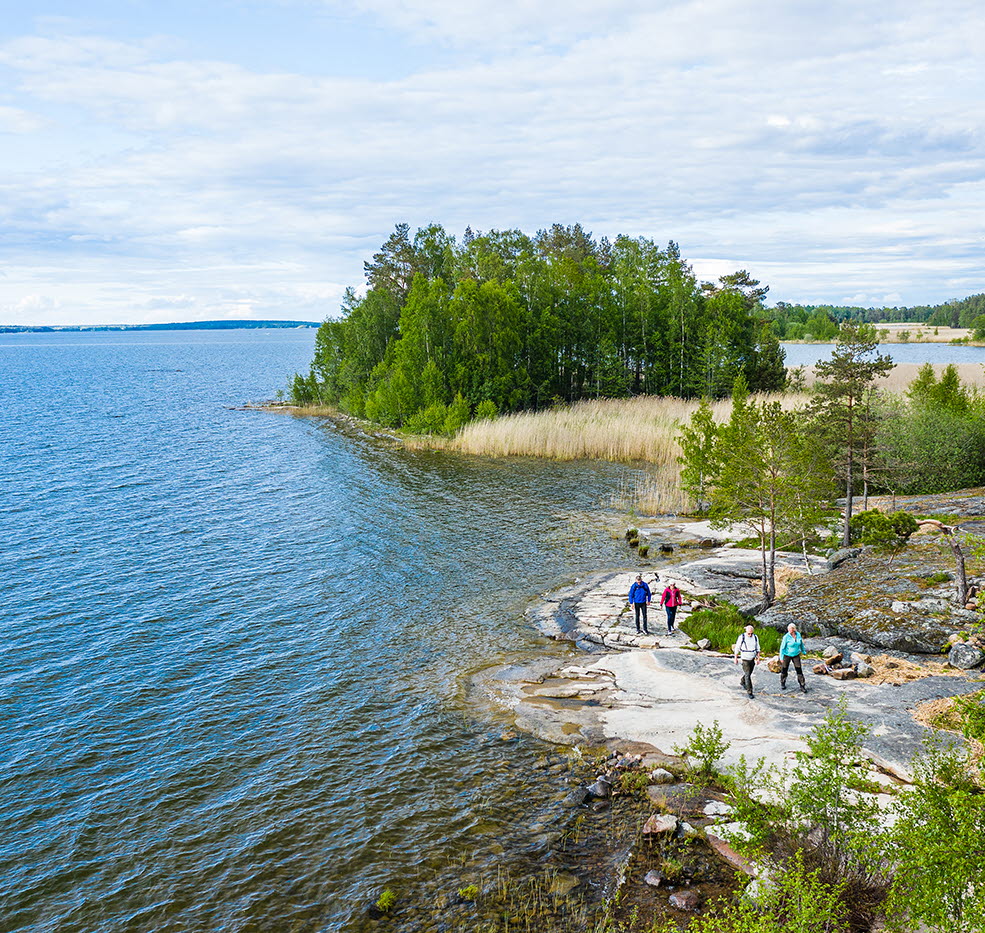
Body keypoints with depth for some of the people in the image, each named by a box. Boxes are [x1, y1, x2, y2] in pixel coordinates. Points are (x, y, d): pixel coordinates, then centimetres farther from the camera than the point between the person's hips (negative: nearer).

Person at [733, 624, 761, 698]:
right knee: (747, 675, -10)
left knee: (749, 673, 20)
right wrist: (736, 658, -2)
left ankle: (743, 682, 49)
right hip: (745, 659, -4)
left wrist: (758, 658, 2)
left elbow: (757, 648, 7)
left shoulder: (755, 637, -5)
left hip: (752, 659, 4)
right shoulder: (742, 637, -17)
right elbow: (737, 648, -6)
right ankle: (750, 692, -5)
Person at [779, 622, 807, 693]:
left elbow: (801, 643, 13)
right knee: (784, 669, 8)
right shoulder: (786, 637, -18)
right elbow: (782, 647, -13)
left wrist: (803, 651, 24)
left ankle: (802, 686, 4)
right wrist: (781, 657, -13)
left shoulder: (798, 634, -6)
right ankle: (782, 684, 31)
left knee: (799, 670, -3)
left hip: (796, 655, 3)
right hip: (787, 655, -3)